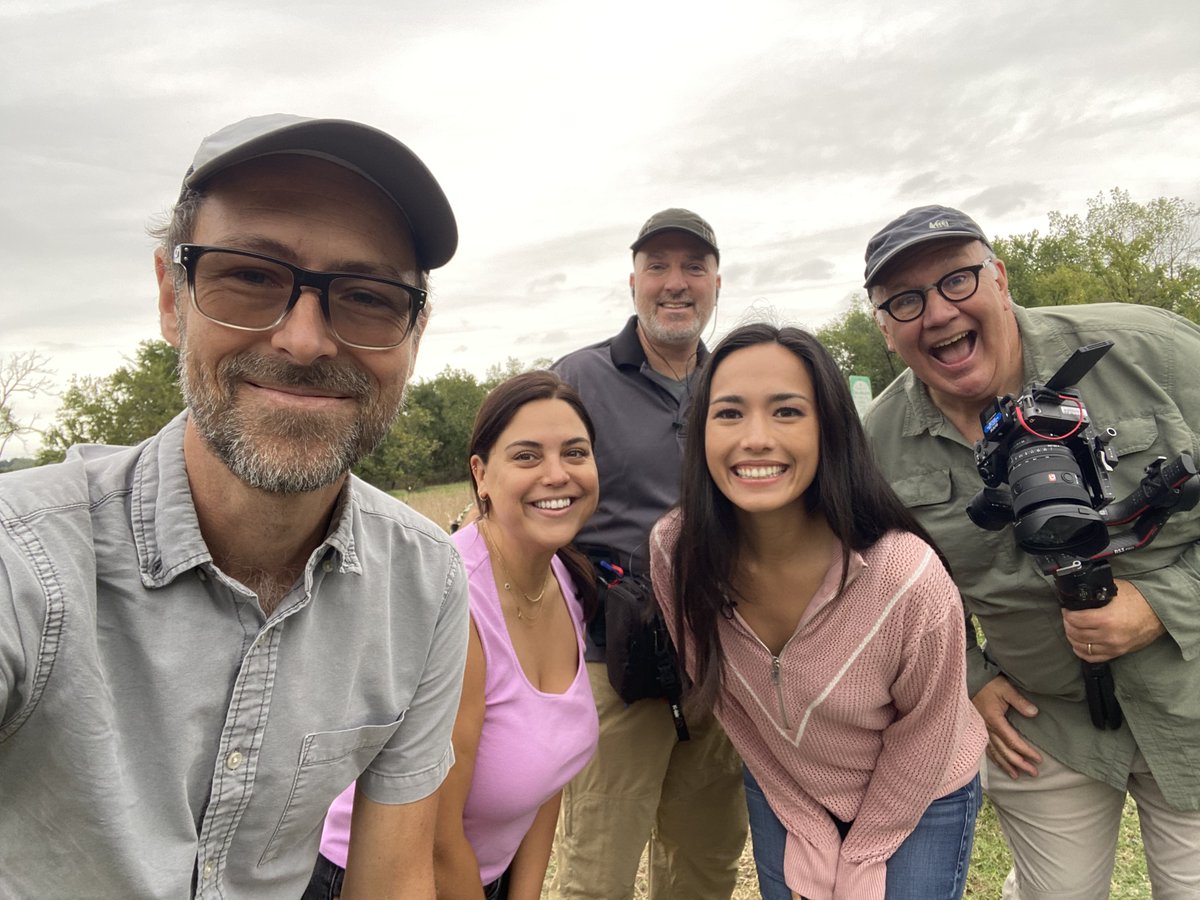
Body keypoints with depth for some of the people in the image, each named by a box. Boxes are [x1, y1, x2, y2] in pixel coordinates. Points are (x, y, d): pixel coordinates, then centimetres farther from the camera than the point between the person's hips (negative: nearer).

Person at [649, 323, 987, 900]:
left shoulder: (910, 581, -34)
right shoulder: (674, 553, -25)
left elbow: (923, 735, -15)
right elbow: (731, 707, -9)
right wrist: (811, 848, -2)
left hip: (919, 803, -2)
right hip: (783, 793, 2)